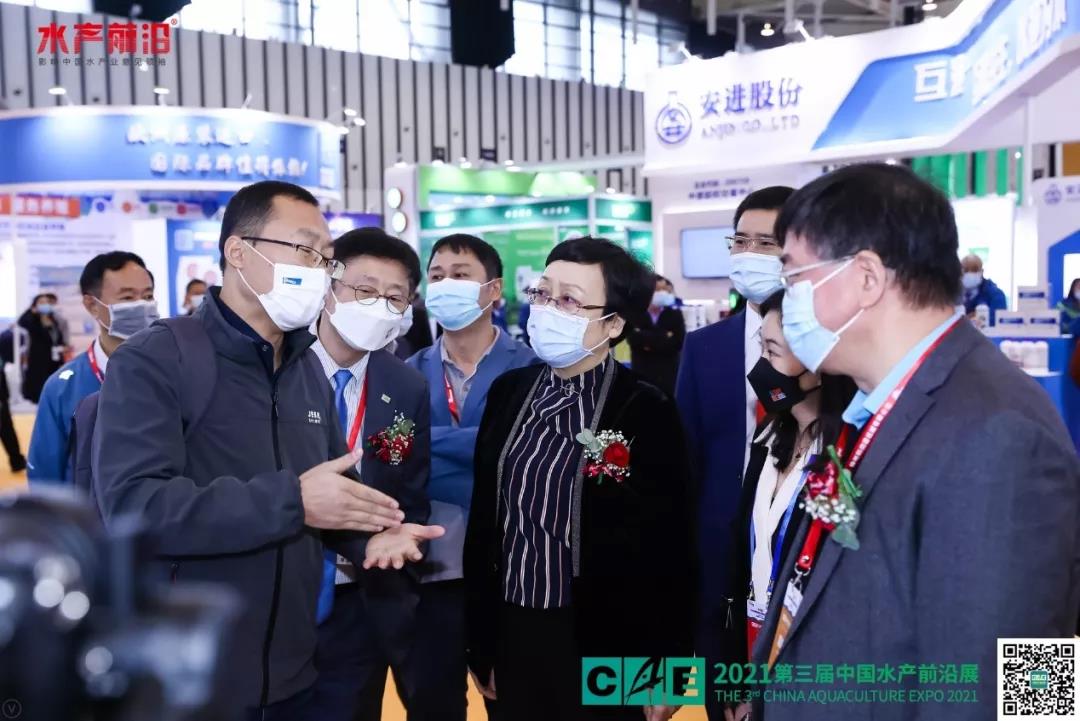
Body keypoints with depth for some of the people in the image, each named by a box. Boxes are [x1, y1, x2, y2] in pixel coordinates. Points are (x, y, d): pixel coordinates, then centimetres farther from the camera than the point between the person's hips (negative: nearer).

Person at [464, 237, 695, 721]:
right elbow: (484, 523, 6)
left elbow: (671, 555, -10)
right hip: (514, 639, 5)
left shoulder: (647, 412, -13)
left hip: (604, 650, -4)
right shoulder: (509, 392, 2)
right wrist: (482, 646, 7)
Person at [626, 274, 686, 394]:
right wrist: (665, 337, -16)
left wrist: (647, 341, -10)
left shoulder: (675, 314, 7)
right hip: (642, 374, -1)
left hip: (668, 375, 1)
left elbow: (678, 342, -8)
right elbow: (633, 338, -15)